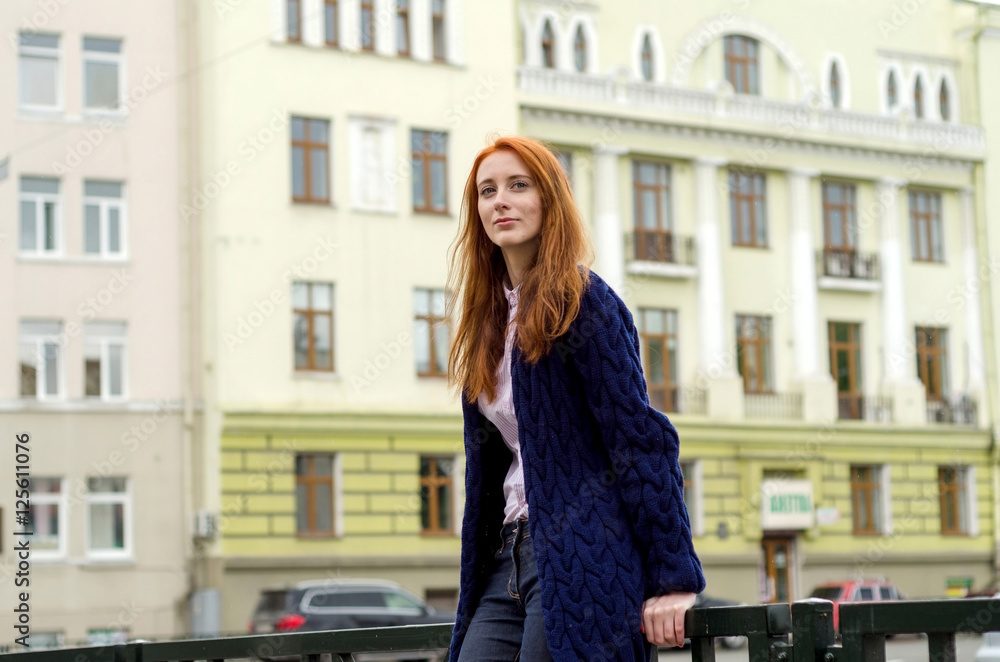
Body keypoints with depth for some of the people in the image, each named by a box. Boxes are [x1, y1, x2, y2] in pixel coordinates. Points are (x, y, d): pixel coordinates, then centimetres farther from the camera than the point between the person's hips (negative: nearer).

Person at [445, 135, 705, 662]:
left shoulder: (581, 301, -6)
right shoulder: (489, 320, 17)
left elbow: (640, 439, -11)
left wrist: (671, 578, -16)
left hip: (581, 557, -8)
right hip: (509, 557, 8)